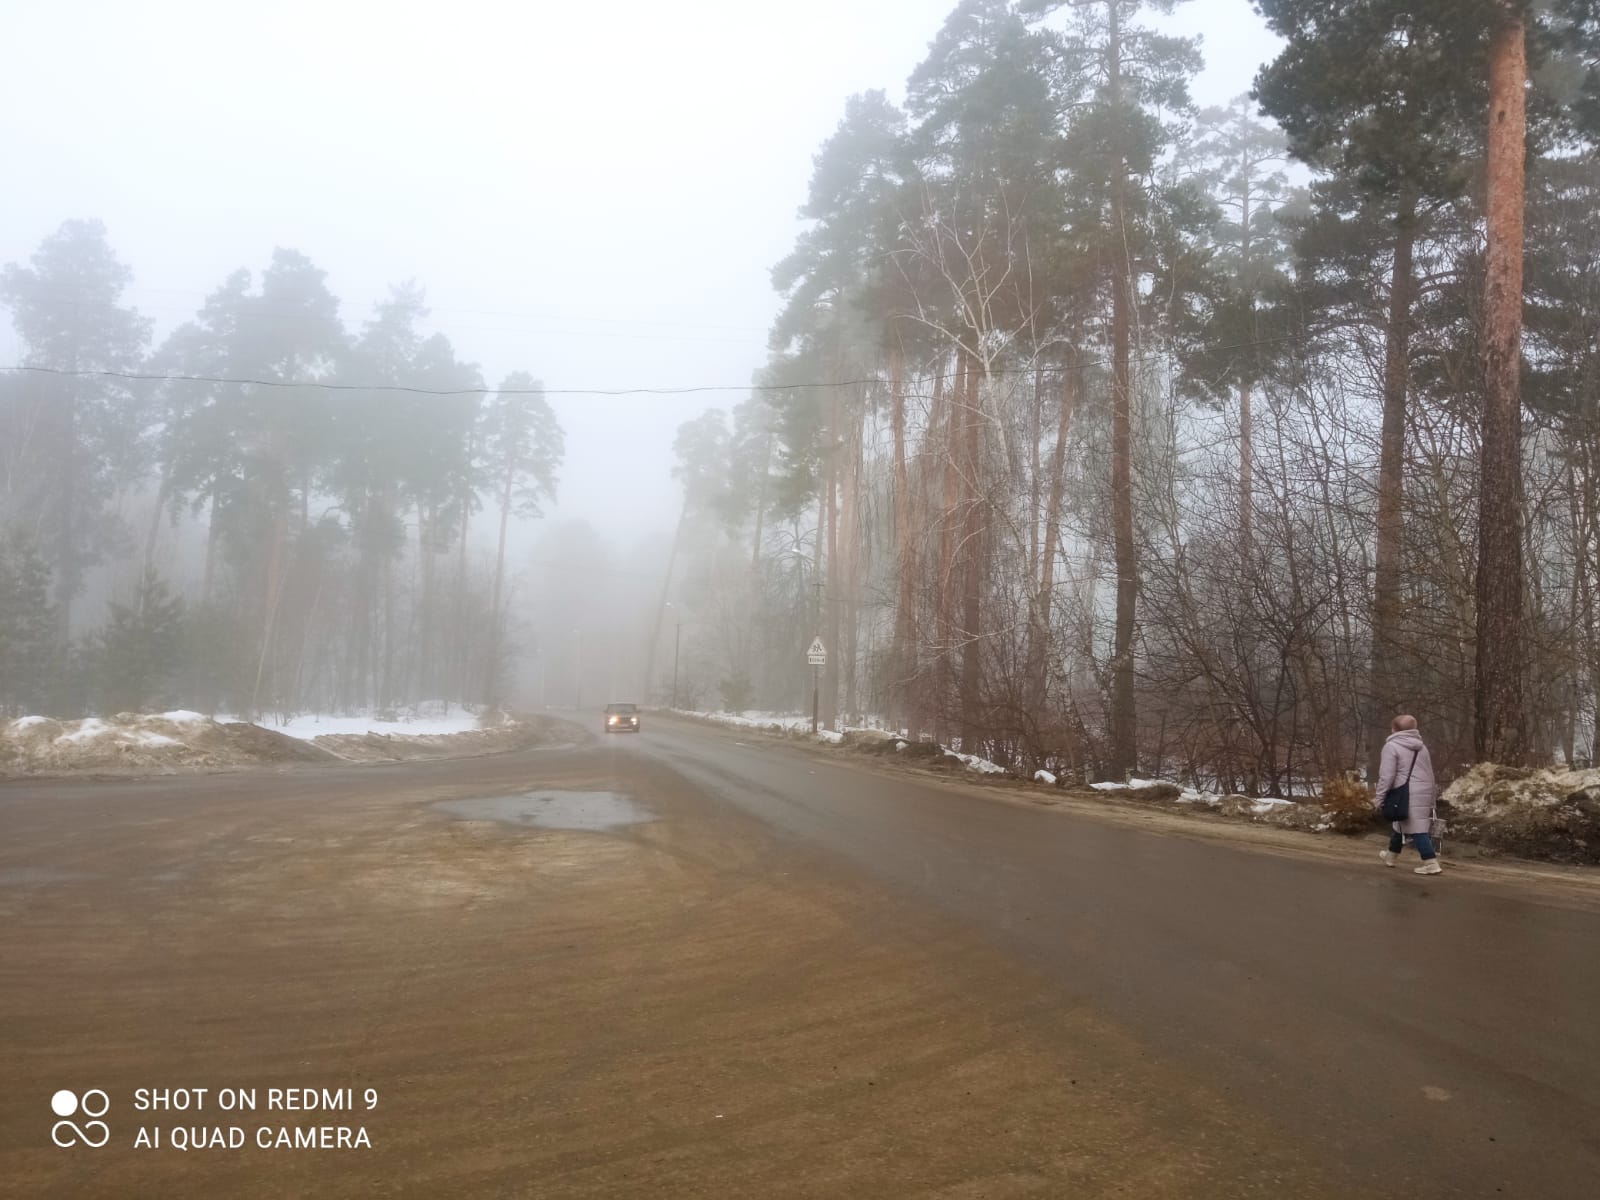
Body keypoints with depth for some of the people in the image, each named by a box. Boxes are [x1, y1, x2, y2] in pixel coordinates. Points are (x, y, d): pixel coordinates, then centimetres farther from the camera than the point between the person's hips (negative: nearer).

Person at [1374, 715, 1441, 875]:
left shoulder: (1391, 746, -8)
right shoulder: (1420, 746, 18)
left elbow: (1387, 776, -14)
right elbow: (1429, 773, 21)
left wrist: (1379, 797, -9)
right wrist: (1432, 793, 27)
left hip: (1409, 794, -8)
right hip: (1425, 792, 8)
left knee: (1417, 829, -7)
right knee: (1402, 823, 20)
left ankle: (1431, 864, -13)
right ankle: (1391, 855, 32)